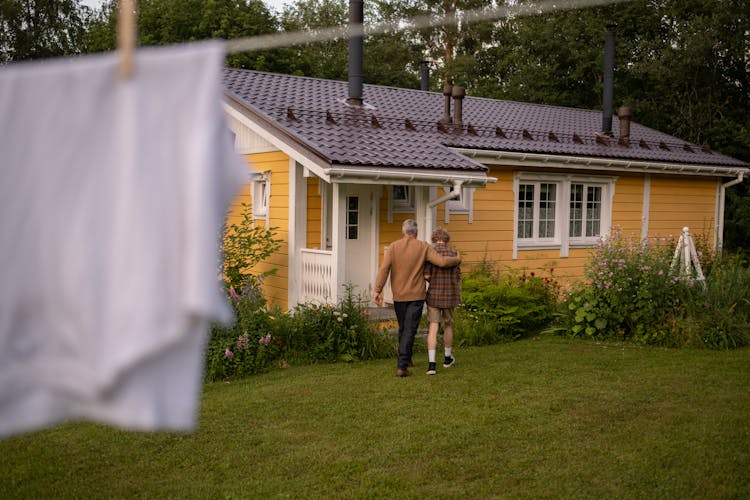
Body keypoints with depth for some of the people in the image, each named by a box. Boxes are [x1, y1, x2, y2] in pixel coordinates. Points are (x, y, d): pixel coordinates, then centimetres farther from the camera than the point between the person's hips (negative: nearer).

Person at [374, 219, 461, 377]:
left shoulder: (394, 247, -3)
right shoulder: (424, 247, -5)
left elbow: (384, 268, -12)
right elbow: (442, 261, -11)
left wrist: (378, 290, -13)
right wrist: (457, 260, 9)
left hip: (399, 296, 3)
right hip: (416, 295, -2)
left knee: (403, 328, 20)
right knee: (409, 330, -3)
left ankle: (406, 359, 35)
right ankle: (402, 366, -11)